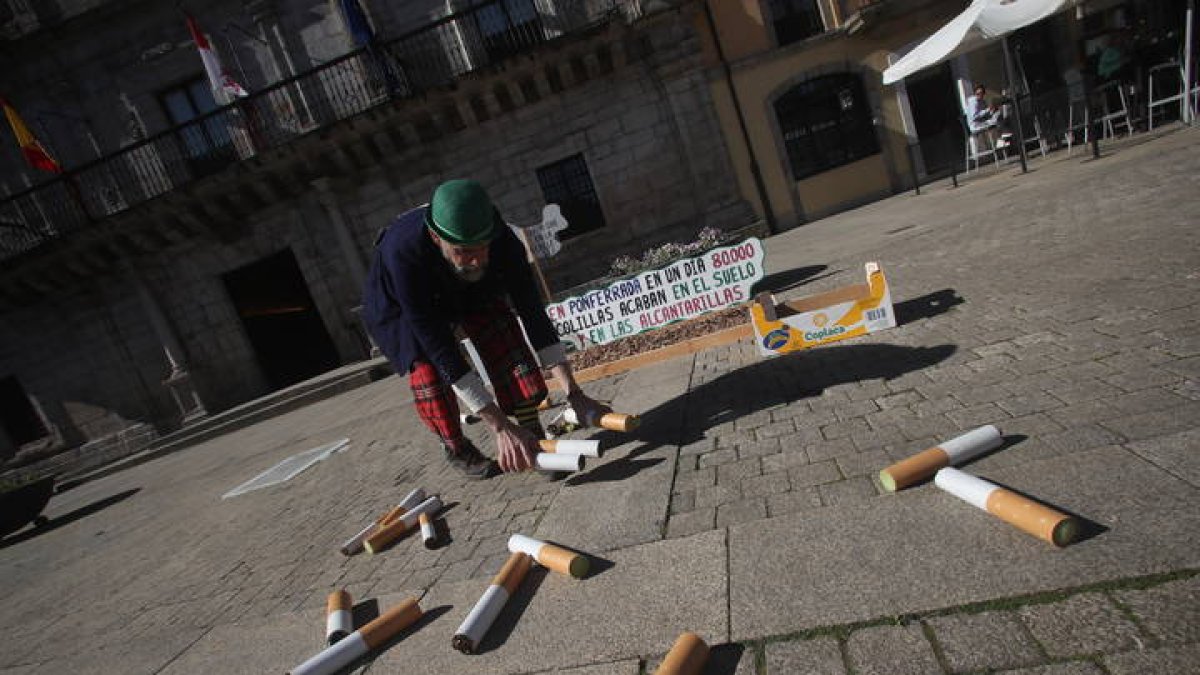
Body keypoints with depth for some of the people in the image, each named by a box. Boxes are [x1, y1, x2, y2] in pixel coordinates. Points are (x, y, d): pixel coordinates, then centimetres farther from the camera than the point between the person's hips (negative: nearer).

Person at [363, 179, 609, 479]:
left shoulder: (501, 239, -35)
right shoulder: (403, 253, -44)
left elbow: (532, 312, -29)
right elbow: (441, 351, -44)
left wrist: (574, 394, -34)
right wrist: (500, 427, -46)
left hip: (473, 295, 3)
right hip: (400, 307, -2)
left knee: (505, 342, -19)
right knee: (426, 367, -24)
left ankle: (532, 439, -10)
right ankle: (456, 448, -1)